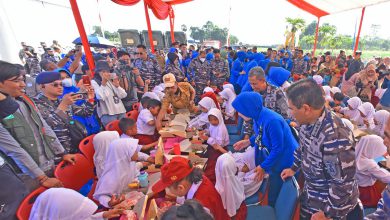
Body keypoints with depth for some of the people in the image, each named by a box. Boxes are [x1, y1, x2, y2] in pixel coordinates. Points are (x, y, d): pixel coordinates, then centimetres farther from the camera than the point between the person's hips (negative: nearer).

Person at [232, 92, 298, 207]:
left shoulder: (272, 120, -34)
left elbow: (278, 148, -26)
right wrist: (248, 142, -1)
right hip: (274, 159, 8)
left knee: (275, 199, 10)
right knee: (272, 194, 24)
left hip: (284, 161, -8)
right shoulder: (258, 116, -7)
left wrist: (263, 166, -17)